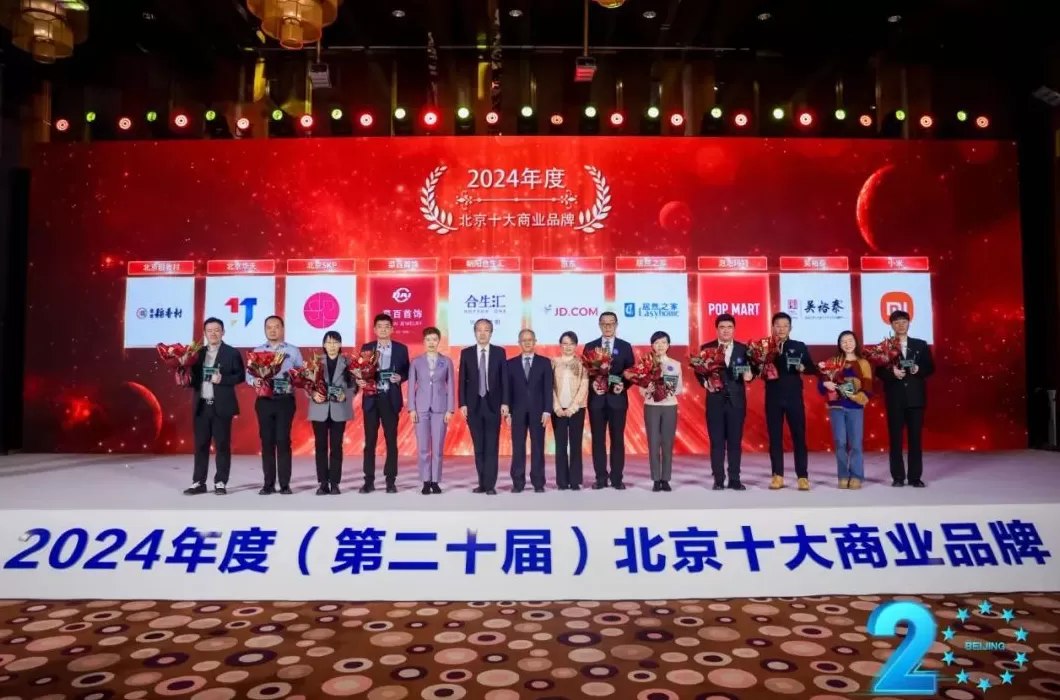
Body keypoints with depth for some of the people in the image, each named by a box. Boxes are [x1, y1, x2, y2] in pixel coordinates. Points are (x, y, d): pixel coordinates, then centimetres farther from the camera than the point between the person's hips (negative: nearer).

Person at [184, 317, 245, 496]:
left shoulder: (232, 353, 0)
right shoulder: (198, 353, 14)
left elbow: (240, 376, -4)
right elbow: (194, 376, 16)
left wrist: (222, 379, -18)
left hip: (221, 406, -4)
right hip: (201, 406, 4)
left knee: (222, 445, 1)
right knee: (200, 446, 7)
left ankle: (220, 483, 8)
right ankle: (198, 483, 14)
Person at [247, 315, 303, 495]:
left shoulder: (293, 351, 6)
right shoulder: (257, 351, 11)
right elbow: (249, 374, 6)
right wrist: (254, 381, -15)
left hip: (285, 400, -2)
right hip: (264, 401, 2)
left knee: (283, 440, -2)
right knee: (267, 441, 4)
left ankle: (285, 484, 4)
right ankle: (268, 483, 12)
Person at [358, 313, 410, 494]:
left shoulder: (401, 348, 5)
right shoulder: (366, 348, 7)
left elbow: (407, 372, 7)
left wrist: (400, 378, -13)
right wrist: (359, 380, -13)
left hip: (390, 399, -1)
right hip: (371, 398, 1)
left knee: (391, 440, 2)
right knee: (370, 441, 3)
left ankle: (391, 481, 9)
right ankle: (369, 481, 10)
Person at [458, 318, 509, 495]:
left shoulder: (499, 352, 3)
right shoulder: (466, 353, 5)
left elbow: (504, 379, 1)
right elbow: (462, 380, 3)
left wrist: (504, 403, -6)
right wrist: (462, 404, -4)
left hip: (493, 404, -1)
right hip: (473, 405, 1)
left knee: (491, 446, -2)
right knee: (478, 447, 6)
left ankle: (490, 485, 0)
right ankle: (482, 483, 14)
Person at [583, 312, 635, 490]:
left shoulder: (625, 346, 6)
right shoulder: (590, 347, 7)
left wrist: (623, 385, -15)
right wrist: (592, 385, -14)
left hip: (617, 398, 0)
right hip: (597, 398, 1)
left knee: (617, 439, 3)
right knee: (598, 440, 3)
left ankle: (617, 478, 10)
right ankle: (601, 478, 10)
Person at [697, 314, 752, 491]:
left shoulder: (743, 349, 7)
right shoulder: (707, 348, 3)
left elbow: (749, 370, 5)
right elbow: (699, 371, 3)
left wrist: (748, 375, -17)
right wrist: (705, 382, -15)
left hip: (736, 401, 1)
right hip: (715, 400, -1)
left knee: (735, 441, 5)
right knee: (717, 442, 3)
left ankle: (735, 479, 13)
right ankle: (718, 480, 9)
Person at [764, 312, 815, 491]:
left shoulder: (800, 347, 7)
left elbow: (813, 369, 6)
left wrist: (803, 368, -14)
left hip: (794, 397, 0)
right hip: (773, 398, 0)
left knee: (799, 436, 0)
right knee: (775, 437, 4)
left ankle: (803, 477, 5)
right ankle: (778, 476, 11)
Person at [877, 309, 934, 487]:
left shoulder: (921, 345, 9)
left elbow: (930, 368, 7)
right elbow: (879, 372, -1)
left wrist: (918, 369, -13)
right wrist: (892, 372, -20)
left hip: (916, 397, 1)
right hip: (895, 398, -1)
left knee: (915, 438, 3)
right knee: (895, 438, 2)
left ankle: (915, 477, 10)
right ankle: (898, 477, 9)